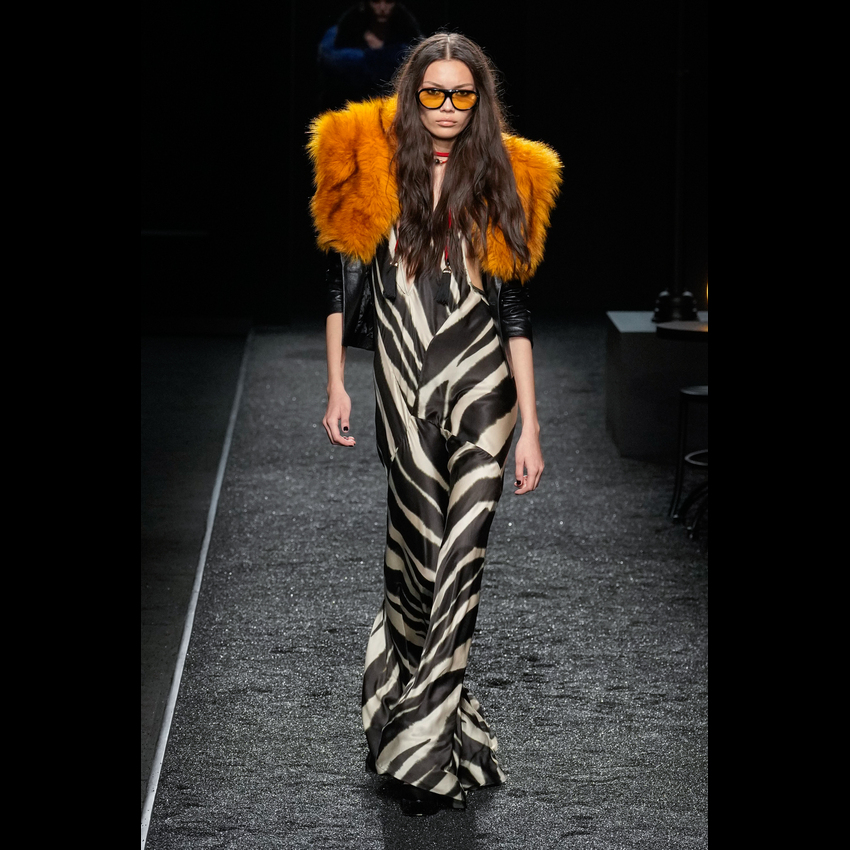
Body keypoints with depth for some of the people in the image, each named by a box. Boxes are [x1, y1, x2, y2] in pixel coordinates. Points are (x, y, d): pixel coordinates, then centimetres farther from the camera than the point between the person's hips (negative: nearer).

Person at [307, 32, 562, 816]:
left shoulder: (503, 179, 5)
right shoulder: (370, 167, 3)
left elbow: (514, 309, 4)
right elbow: (342, 281, 10)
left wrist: (530, 426, 1)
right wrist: (336, 384, 6)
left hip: (482, 390, 0)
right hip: (403, 390, 0)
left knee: (459, 559, -6)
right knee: (419, 554, 0)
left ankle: (420, 745, 3)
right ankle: (439, 732, 19)